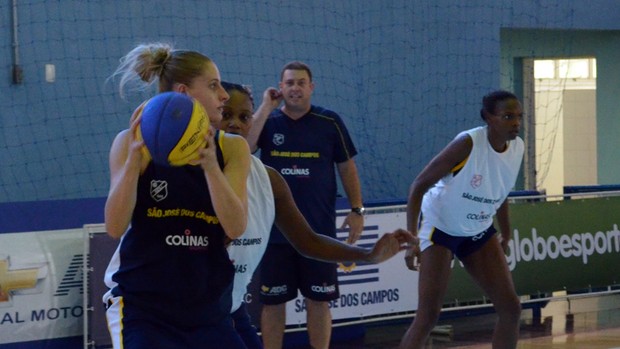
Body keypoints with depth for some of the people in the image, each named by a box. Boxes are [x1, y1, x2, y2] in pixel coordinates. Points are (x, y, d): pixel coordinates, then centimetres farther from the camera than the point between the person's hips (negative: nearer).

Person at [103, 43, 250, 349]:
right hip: (143, 305, -4)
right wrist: (134, 157, -27)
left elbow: (236, 228, -11)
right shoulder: (134, 143, -6)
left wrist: (209, 165, -26)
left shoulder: (231, 148, 2)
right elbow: (115, 227, -14)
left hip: (209, 305, 4)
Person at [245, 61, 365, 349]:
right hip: (275, 231, 0)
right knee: (272, 301, 5)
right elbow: (243, 148, -16)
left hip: (320, 230, 0)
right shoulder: (268, 121, 2)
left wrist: (357, 210, 2)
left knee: (318, 301, 5)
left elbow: (346, 167, 7)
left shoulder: (329, 122, 2)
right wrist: (265, 108, -15)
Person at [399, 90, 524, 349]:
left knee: (511, 308, 1)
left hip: (479, 232, 7)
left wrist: (506, 235, 18)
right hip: (440, 228, -6)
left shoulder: (517, 148, -8)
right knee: (428, 314, -13)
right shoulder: (468, 144, -27)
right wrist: (411, 239, -28)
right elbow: (419, 186, -23)